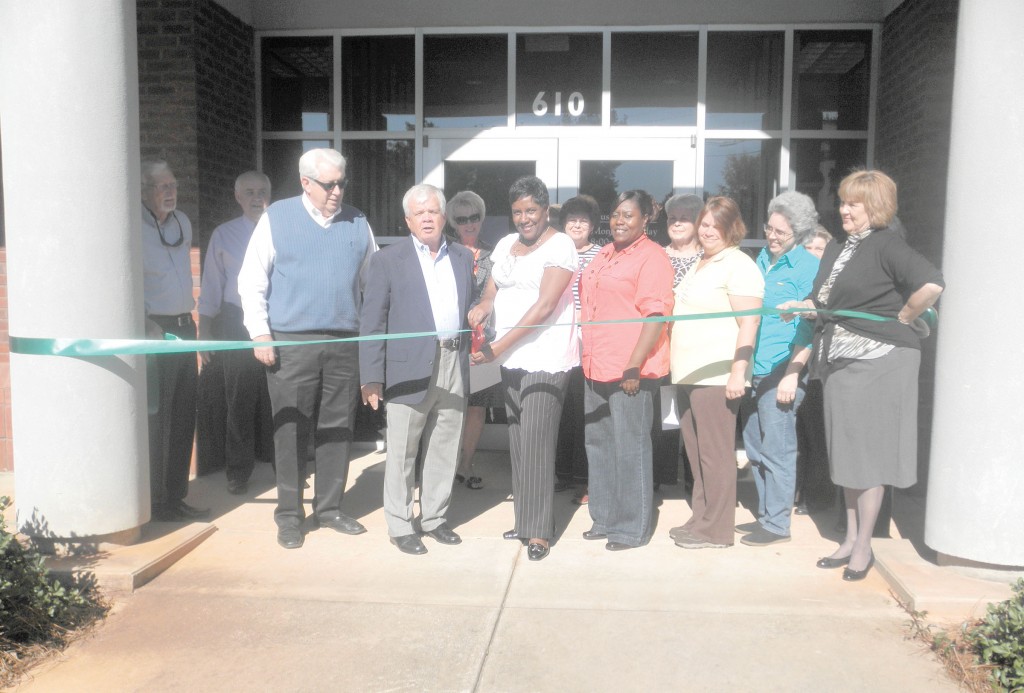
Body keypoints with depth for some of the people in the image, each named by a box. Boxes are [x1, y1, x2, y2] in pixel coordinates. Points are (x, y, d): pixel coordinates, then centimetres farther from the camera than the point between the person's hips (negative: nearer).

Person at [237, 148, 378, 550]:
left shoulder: (357, 223, 10)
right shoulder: (277, 218, 2)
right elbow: (251, 280, 1)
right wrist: (260, 334, -7)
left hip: (345, 343, 3)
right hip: (291, 343, -3)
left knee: (337, 430, 9)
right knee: (291, 432, 2)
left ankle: (329, 508, 23)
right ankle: (289, 515, 15)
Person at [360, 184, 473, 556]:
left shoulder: (463, 258, 12)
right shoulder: (387, 260, -1)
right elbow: (371, 322, -4)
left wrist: (474, 349, 4)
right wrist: (371, 378, -10)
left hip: (454, 367, 4)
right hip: (409, 368, -4)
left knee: (445, 449, 12)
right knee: (401, 452, 4)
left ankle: (434, 517, 27)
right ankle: (399, 526, 17)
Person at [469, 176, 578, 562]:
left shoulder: (559, 246, -8)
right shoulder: (505, 245, 15)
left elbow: (545, 306, -16)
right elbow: (492, 292, 16)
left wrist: (498, 346, -20)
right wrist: (481, 308, -9)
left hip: (546, 359, -7)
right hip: (510, 359, 7)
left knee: (536, 443, -8)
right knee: (518, 441, 10)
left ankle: (539, 531, 1)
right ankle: (524, 519, 21)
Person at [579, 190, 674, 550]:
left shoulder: (651, 257, -7)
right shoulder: (604, 255, 18)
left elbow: (656, 316, -14)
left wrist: (634, 366, -19)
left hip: (631, 371, -8)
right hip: (597, 369, 8)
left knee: (630, 449, -1)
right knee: (598, 445, 14)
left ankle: (632, 528, 11)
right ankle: (604, 519, 26)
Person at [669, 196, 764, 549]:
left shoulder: (739, 266, -8)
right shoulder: (700, 265, 20)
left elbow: (749, 324, -15)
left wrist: (738, 372, -21)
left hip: (717, 375, -9)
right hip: (689, 374, 9)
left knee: (715, 453, -2)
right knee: (695, 451, 14)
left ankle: (716, 529, 7)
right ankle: (700, 519, 24)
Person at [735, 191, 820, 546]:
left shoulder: (808, 267, -6)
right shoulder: (762, 259, 15)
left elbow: (809, 327, -11)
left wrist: (793, 374, -17)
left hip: (780, 373, -7)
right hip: (753, 371, 8)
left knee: (776, 450, -2)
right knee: (755, 448, 14)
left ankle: (777, 524, 9)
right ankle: (765, 514, 26)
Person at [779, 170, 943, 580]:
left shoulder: (886, 245, -13)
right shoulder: (837, 249, 13)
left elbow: (931, 285, -28)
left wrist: (902, 318, -15)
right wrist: (802, 307, 2)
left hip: (878, 362, -8)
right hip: (841, 362, 8)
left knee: (867, 453, 0)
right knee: (846, 452, 14)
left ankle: (863, 547, 14)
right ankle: (850, 539, 26)